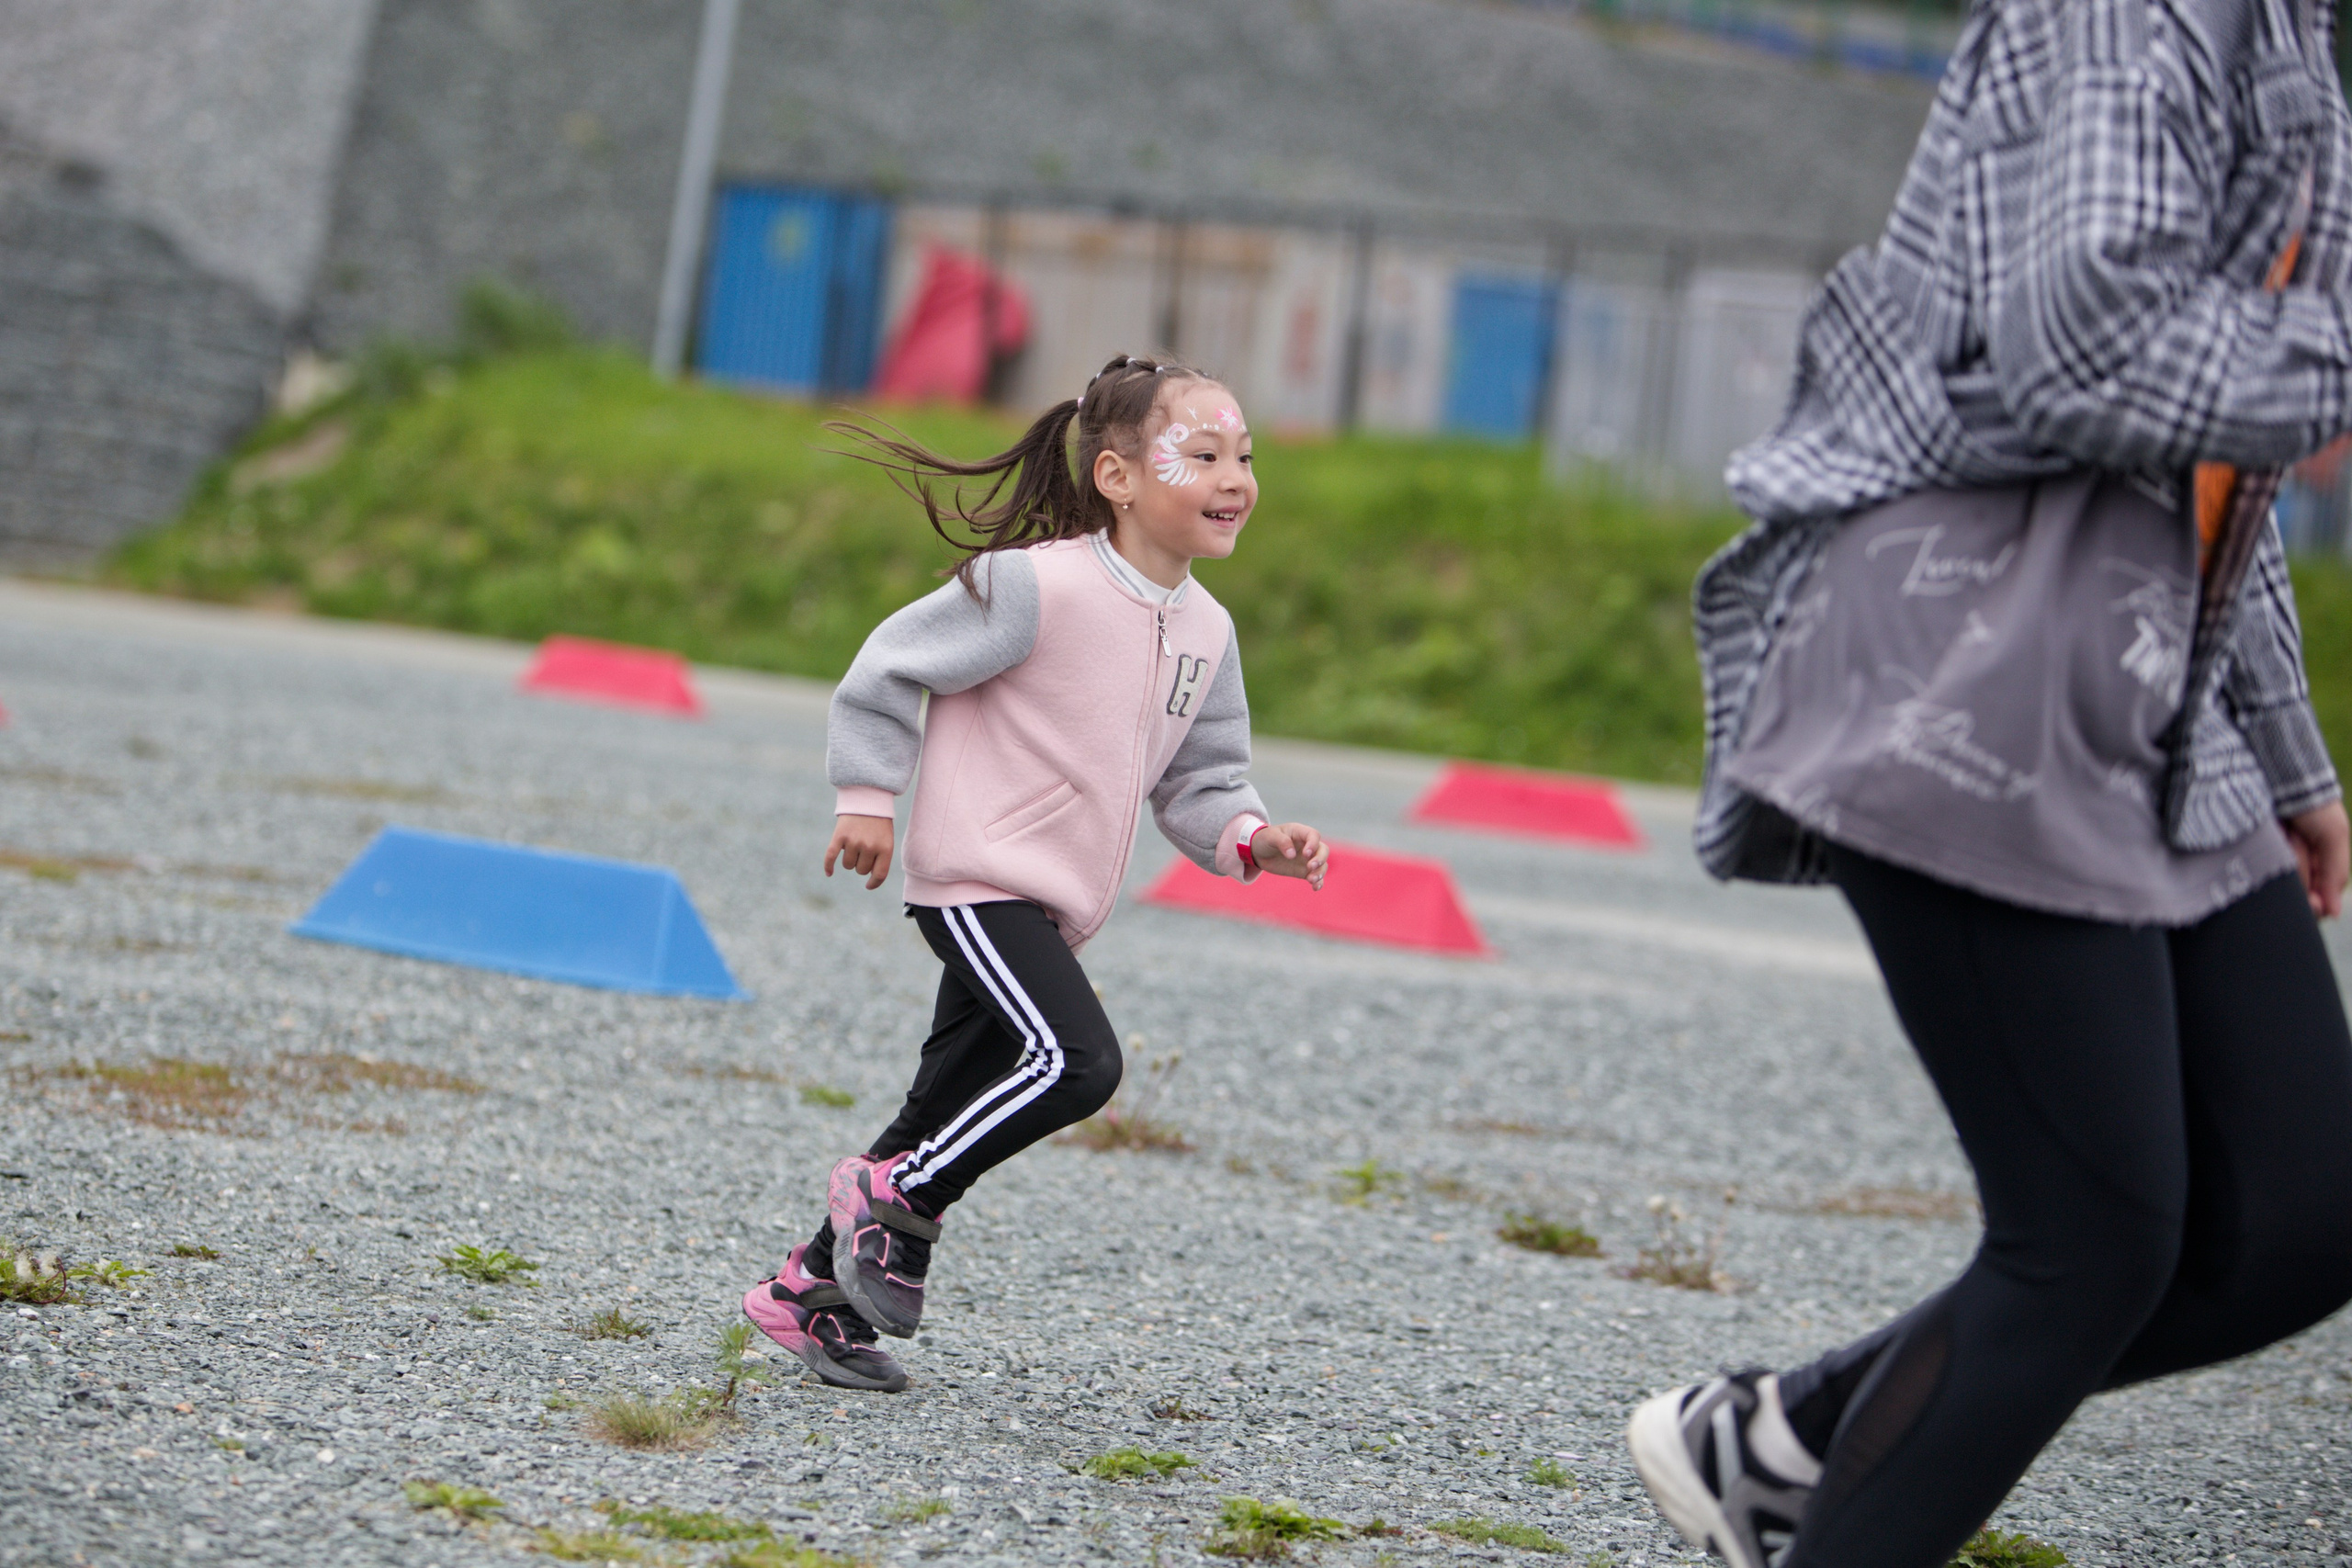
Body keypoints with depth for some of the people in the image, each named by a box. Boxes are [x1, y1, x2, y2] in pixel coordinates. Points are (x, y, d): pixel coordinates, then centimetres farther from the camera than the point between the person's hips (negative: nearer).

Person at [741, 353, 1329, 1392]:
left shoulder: (1206, 630, 7)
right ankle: (894, 1193, -5)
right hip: (979, 875, -8)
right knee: (1076, 1062, -23)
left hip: (1055, 904, 8)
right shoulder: (1038, 586, -16)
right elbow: (894, 664, -8)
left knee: (950, 1113, 10)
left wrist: (1249, 840, -4)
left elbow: (1198, 782, 15)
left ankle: (811, 1291, 20)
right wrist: (868, 796, -7)